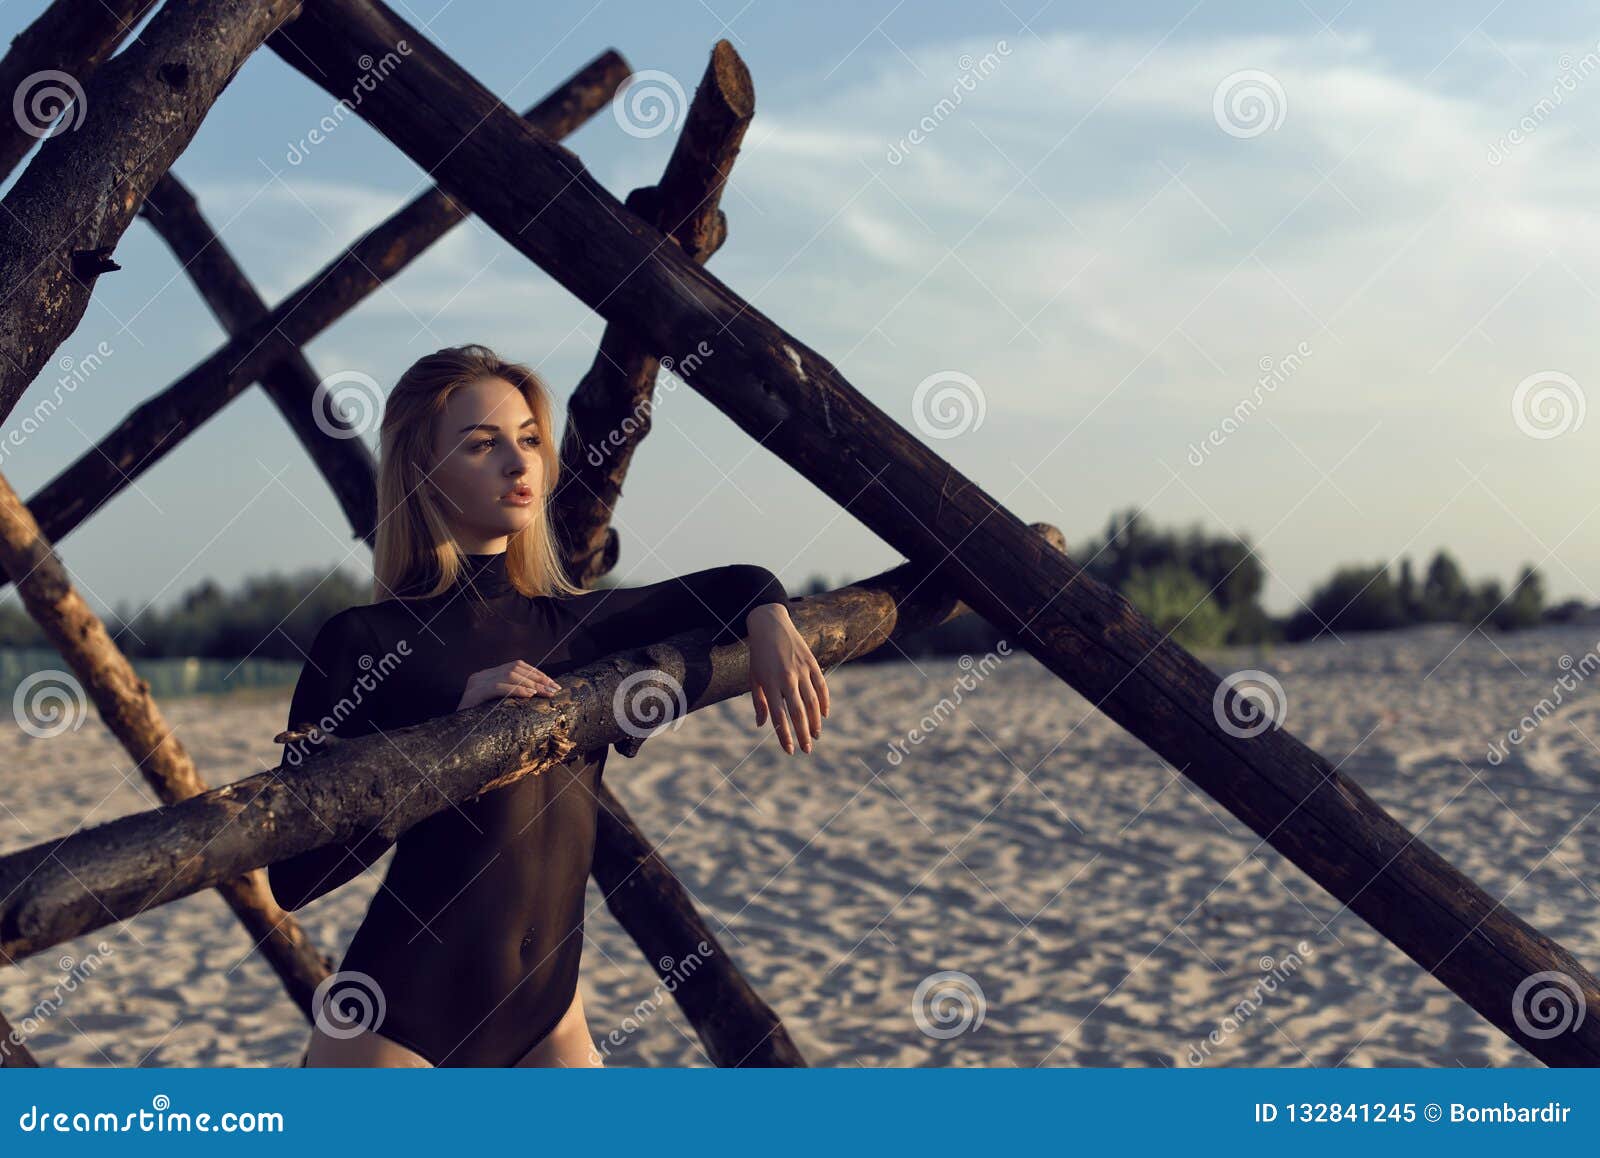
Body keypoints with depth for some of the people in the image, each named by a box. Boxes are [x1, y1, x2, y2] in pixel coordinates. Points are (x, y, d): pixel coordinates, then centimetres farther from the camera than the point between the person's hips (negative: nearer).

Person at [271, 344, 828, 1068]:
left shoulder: (574, 628, 6)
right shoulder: (365, 643, -9)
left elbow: (736, 587, 24)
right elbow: (293, 877, -16)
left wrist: (769, 623, 1)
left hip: (546, 1022, 5)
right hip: (394, 1031, -5)